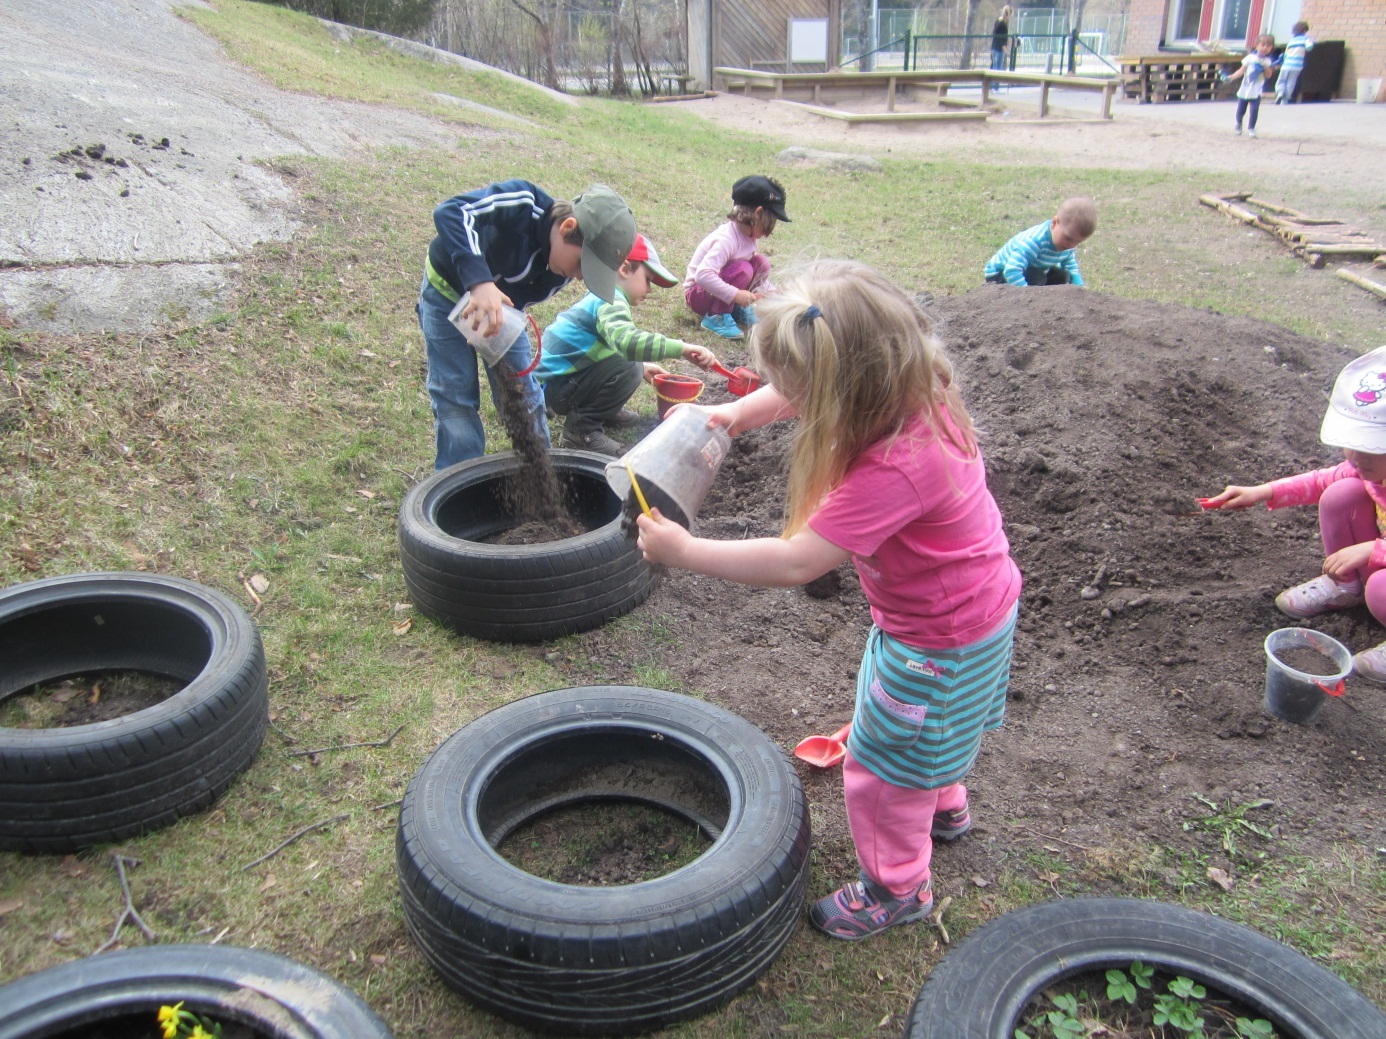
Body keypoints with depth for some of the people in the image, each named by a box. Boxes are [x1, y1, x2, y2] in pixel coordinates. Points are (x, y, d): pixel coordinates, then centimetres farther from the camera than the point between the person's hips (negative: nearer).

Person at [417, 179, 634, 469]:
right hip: (447, 289, -5)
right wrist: (480, 281, -60)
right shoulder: (522, 203, -37)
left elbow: (524, 298, -8)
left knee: (522, 390, 6)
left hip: (502, 304, 5)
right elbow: (450, 212, -49)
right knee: (456, 394, -3)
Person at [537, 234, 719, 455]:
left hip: (557, 373, 10)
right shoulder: (611, 302, -21)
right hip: (555, 386, -10)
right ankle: (580, 428, -16)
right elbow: (625, 341, -42)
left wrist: (641, 367, 16)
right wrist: (682, 348, -43)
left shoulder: (600, 295, 12)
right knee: (627, 370, -25)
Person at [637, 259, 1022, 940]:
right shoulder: (914, 391, -13)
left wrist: (683, 550, -32)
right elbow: (794, 393, 4)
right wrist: (737, 412, -11)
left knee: (881, 766, 11)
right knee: (919, 731, 33)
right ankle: (943, 808, 60)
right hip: (973, 604, 9)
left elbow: (795, 563, -38)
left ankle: (897, 887, 35)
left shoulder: (895, 466, -40)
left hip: (941, 640, -9)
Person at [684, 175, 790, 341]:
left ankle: (738, 309, 4)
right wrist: (735, 294, -39)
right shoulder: (727, 239, -28)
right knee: (742, 269, -30)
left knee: (761, 262, -6)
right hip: (698, 292, -8)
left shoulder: (748, 234, -1)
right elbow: (703, 275, -39)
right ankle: (716, 316, -18)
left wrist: (771, 291, 1)